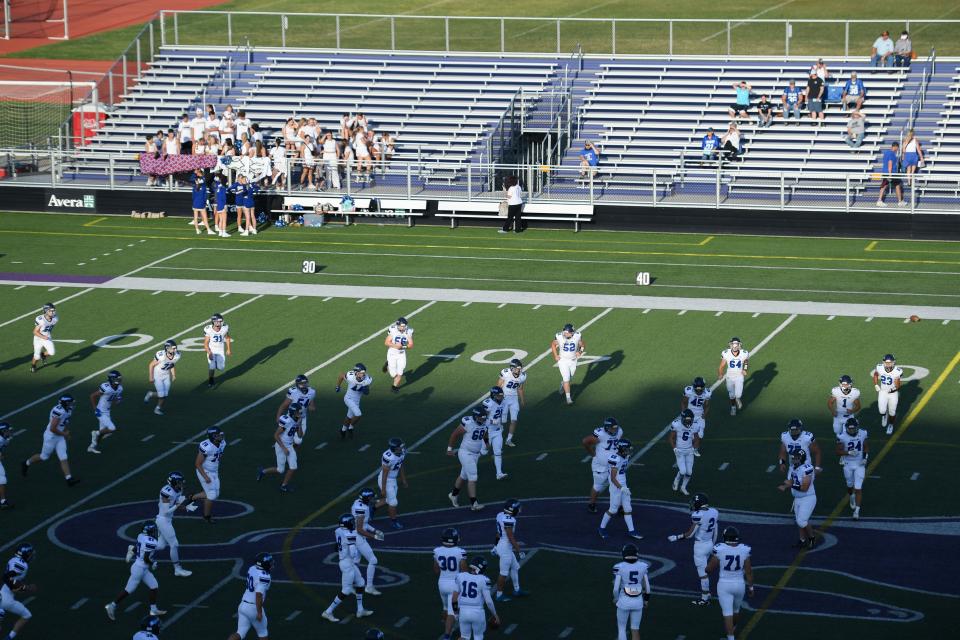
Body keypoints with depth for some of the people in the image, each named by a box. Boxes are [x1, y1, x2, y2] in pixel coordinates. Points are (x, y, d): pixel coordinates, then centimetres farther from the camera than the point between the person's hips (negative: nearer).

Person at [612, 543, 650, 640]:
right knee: (635, 630, 14)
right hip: (638, 601, 2)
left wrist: (615, 598, 8)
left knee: (621, 628, 14)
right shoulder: (643, 566, -5)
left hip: (624, 602, -2)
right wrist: (646, 600, 18)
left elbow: (616, 588, -12)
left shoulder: (619, 567, -13)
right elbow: (647, 587, 2)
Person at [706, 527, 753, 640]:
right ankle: (733, 629, 50)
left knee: (727, 612, 0)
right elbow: (749, 571, -4)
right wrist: (750, 587, 7)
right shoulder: (744, 550, -10)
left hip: (724, 585, -3)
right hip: (739, 584, 3)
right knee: (736, 609, 26)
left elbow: (710, 568, -7)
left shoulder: (719, 550, -16)